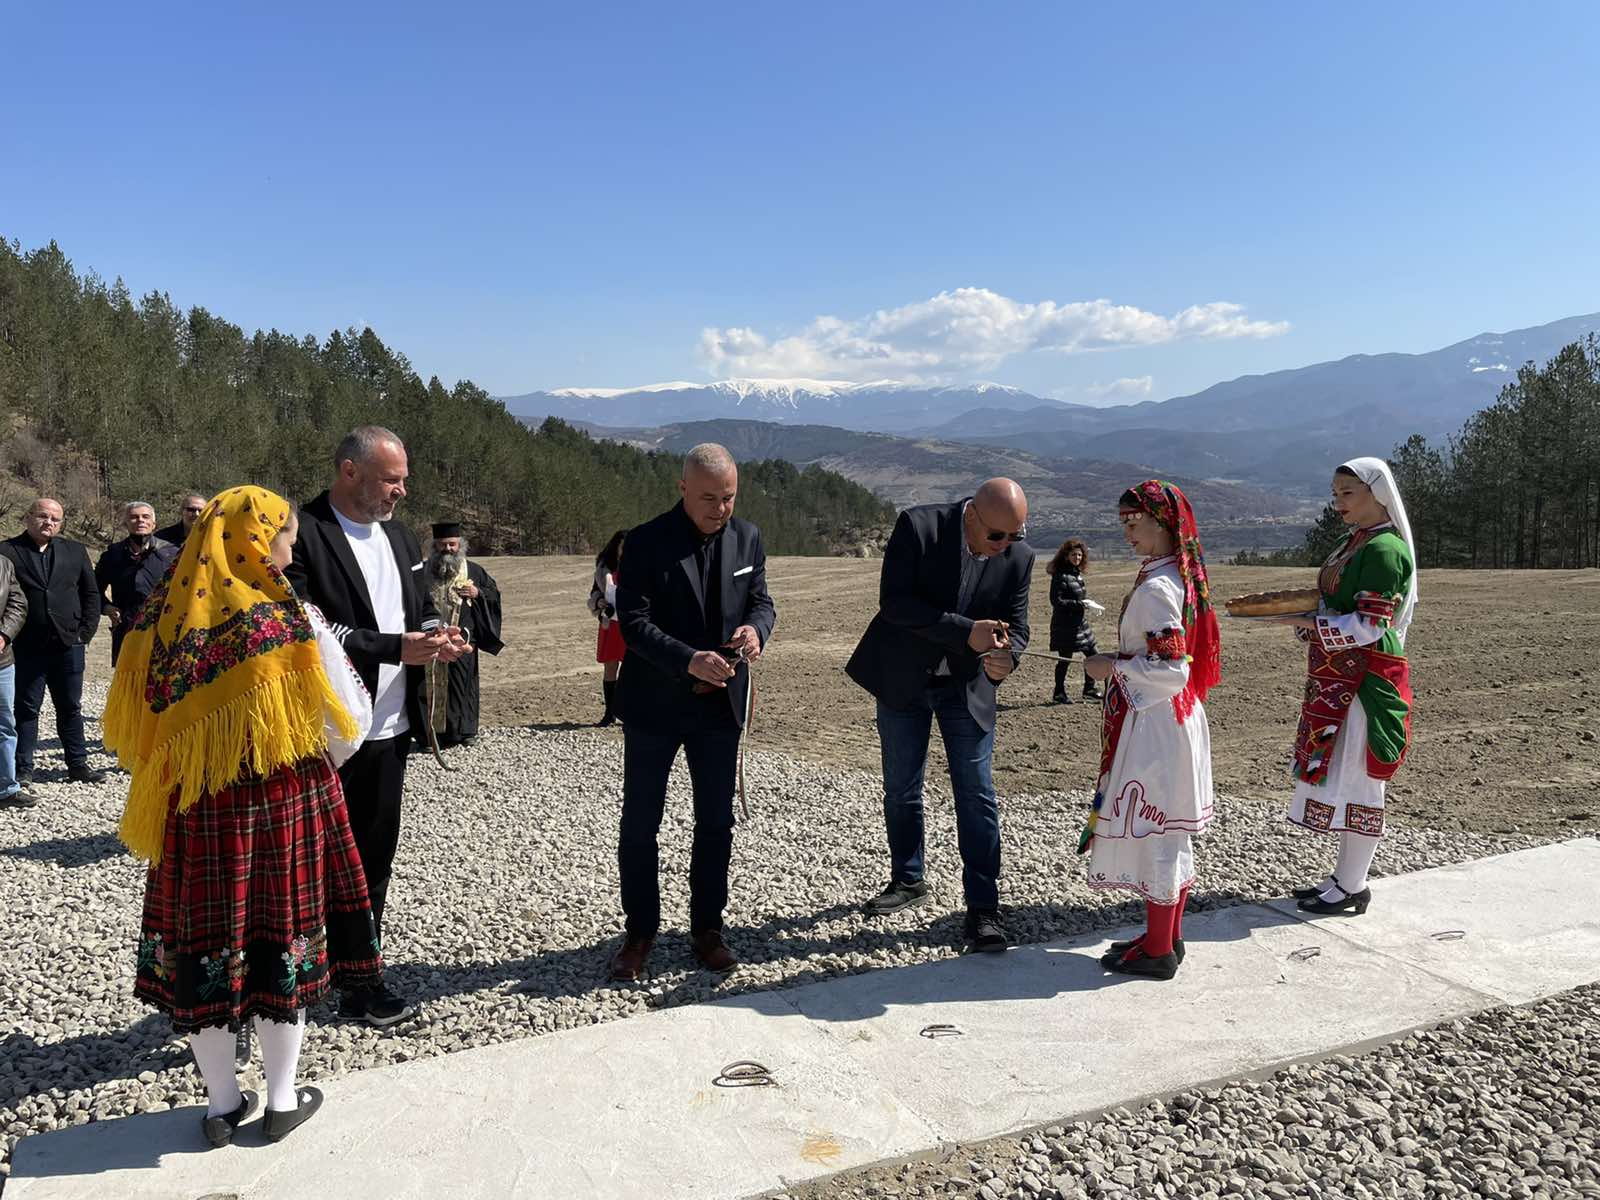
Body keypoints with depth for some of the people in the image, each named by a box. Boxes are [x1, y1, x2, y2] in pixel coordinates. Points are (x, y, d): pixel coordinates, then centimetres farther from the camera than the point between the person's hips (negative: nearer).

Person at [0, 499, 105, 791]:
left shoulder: (75, 551, 9)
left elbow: (91, 593, 11)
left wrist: (85, 631, 2)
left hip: (69, 644, 3)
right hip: (26, 647, -3)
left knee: (71, 707, 11)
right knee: (26, 708, 6)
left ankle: (77, 764, 19)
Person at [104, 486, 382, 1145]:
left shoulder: (161, 621, -4)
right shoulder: (291, 624, -16)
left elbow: (131, 730, 5)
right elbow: (346, 727, -11)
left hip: (192, 816, 3)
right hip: (283, 814, -3)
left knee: (204, 946, 14)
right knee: (282, 942, 11)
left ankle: (222, 1103, 27)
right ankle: (282, 1101, 22)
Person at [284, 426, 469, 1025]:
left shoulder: (398, 536, 11)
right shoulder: (303, 534, -13)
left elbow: (420, 607, 19)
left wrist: (438, 635, -5)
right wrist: (397, 647, -25)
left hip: (390, 728, 7)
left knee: (375, 858, 16)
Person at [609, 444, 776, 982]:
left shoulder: (747, 538, 1)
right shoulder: (647, 542, -12)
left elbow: (761, 600, 9)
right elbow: (634, 621, -17)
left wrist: (756, 627, -16)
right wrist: (689, 660, -31)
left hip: (720, 702, 4)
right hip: (655, 702, -3)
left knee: (716, 821, 12)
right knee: (640, 822, 6)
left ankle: (707, 928, 27)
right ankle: (640, 932, 22)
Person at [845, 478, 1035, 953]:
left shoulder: (1019, 557, -10)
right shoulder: (918, 526, -20)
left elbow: (1016, 628, -4)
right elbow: (894, 601, -25)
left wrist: (1005, 658, -28)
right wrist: (966, 631, -32)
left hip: (968, 686, 1)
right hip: (904, 679, -1)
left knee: (977, 797, -2)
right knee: (901, 791, 12)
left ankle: (983, 909, 6)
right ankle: (908, 880, 33)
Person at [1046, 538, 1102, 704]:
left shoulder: (1078, 573, 11)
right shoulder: (1060, 575, -14)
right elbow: (1056, 600, -19)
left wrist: (1088, 603, 4)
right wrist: (1079, 604, -22)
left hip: (1080, 624, 9)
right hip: (1065, 626, -9)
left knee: (1093, 655, 11)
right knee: (1065, 659, 0)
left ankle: (1089, 690, 24)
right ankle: (1059, 694, 13)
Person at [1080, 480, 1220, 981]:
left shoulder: (1156, 588, -21)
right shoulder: (1183, 577, 10)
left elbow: (1170, 670, -24)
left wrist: (1113, 667, -14)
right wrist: (1119, 662, 14)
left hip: (1153, 727, -10)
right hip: (1178, 719, 10)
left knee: (1152, 832, 0)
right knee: (1169, 832, 17)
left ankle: (1157, 952, 11)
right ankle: (1167, 937, 28)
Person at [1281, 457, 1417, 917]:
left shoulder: (1384, 549, -14)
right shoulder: (1352, 543, 15)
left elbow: (1370, 625, -20)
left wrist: (1304, 621, -21)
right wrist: (1299, 613, 5)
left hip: (1363, 681, -10)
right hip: (1335, 678, 10)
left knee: (1355, 778, -1)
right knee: (1334, 773, 14)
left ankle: (1352, 887, 10)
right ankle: (1345, 877, 25)